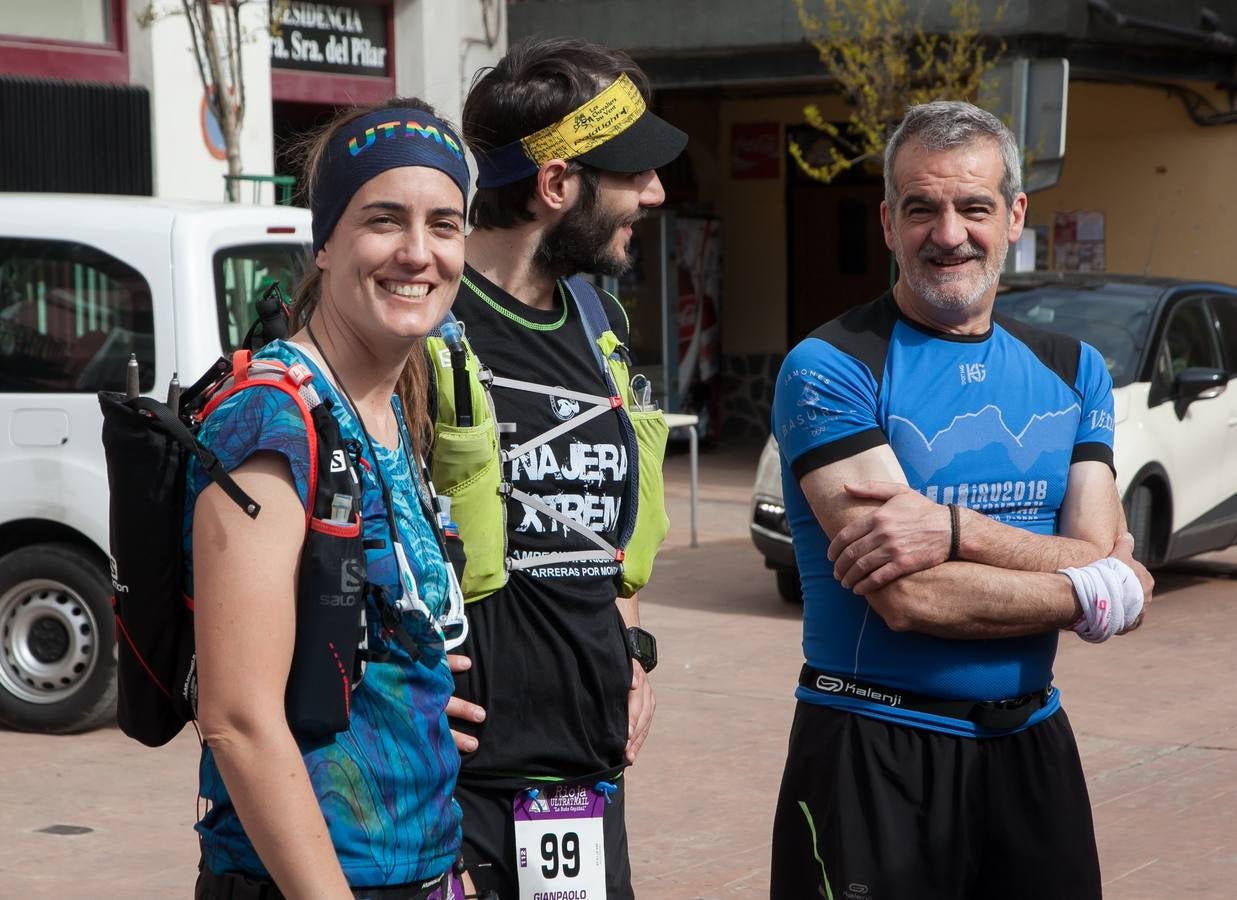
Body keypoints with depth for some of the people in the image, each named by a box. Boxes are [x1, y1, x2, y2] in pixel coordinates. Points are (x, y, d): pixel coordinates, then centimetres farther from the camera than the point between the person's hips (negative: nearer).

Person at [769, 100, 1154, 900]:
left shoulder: (1073, 371, 8)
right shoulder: (830, 371, -10)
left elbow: (1108, 563, -5)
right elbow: (910, 601, -19)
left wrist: (953, 529, -21)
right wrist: (1094, 595, -9)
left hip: (1033, 744, 5)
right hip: (874, 751, -5)